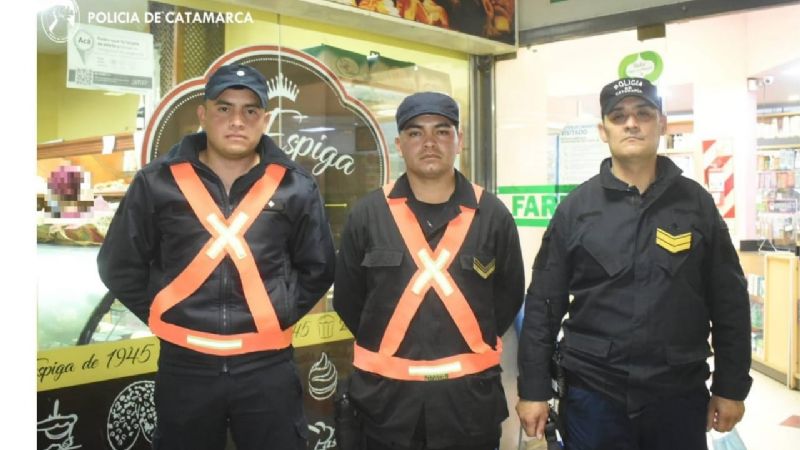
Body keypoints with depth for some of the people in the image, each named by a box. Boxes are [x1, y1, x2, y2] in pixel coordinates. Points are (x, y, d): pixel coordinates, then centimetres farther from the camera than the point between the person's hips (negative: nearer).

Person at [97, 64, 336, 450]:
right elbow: (120, 266, 7)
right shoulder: (158, 181, -1)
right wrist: (164, 316, 1)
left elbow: (317, 269, 11)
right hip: (184, 366, 1)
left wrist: (280, 313, 1)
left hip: (268, 367, 0)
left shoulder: (295, 186, 0)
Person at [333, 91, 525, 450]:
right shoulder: (367, 214, -1)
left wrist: (472, 347, 8)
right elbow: (348, 299, 7)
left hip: (469, 393, 1)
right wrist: (387, 347, 9)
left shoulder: (492, 215, 0)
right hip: (387, 394, 0)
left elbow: (509, 295, 9)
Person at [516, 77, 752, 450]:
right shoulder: (576, 207, -2)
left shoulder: (696, 202, 1)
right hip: (592, 394, -1)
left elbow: (729, 302, 4)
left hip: (680, 394, 1)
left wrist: (731, 387, 3)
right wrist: (534, 389, -4)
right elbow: (543, 304, -2)